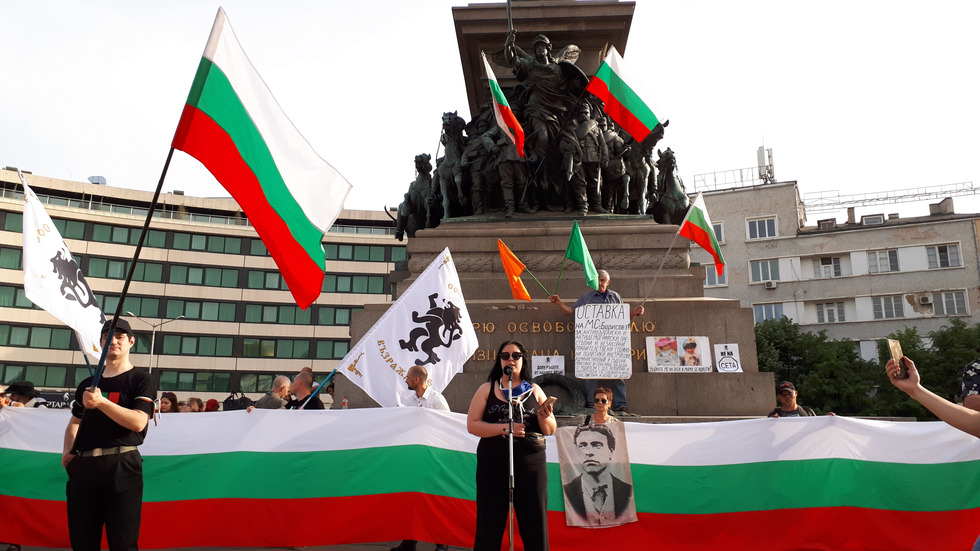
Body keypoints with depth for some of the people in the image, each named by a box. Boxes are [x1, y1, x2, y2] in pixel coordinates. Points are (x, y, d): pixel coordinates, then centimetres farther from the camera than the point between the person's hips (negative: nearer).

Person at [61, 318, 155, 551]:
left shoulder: (140, 380, 2)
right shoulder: (87, 384, 20)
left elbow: (138, 422, -11)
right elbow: (75, 422, 26)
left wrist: (101, 402, -18)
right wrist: (67, 450, 8)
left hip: (121, 466, -5)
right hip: (82, 466, 6)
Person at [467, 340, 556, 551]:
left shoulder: (535, 391, 9)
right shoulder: (487, 389, 6)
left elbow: (550, 430, 9)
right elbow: (472, 425, -2)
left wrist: (544, 416, -13)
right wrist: (504, 427, -15)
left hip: (530, 463, 1)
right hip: (493, 464, -1)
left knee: (535, 522, 4)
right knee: (490, 525, 2)